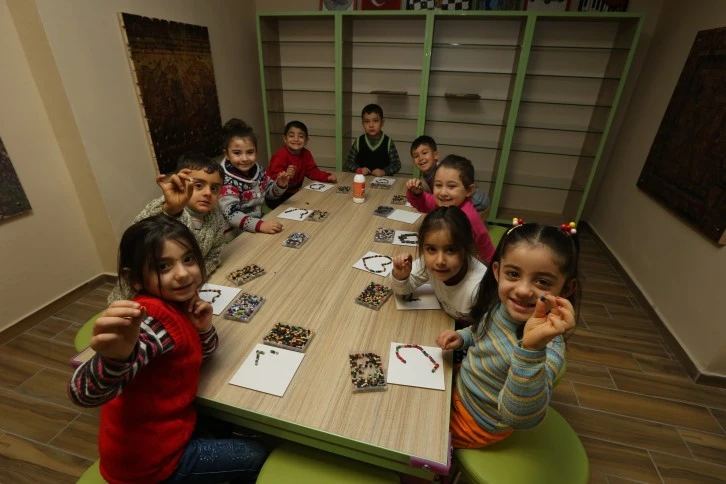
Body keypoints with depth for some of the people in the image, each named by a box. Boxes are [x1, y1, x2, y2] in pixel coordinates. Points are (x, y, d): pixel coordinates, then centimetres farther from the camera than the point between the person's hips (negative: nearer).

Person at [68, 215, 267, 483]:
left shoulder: (179, 303, -5)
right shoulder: (153, 318, -32)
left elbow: (202, 352, 9)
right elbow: (84, 393, -44)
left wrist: (204, 327, -12)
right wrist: (116, 356, -66)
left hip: (164, 426, 8)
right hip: (150, 458, -8)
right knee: (257, 456, 5)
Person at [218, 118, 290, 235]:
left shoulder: (258, 170, 0)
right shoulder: (226, 181, -18)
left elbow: (270, 194, 14)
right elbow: (231, 214, -28)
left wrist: (280, 185, -7)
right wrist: (260, 225, -41)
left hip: (259, 220, 7)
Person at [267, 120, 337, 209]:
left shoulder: (306, 154, 0)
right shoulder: (281, 155, -22)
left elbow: (312, 171, 3)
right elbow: (273, 179, -26)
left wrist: (328, 177, -12)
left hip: (294, 193, 7)